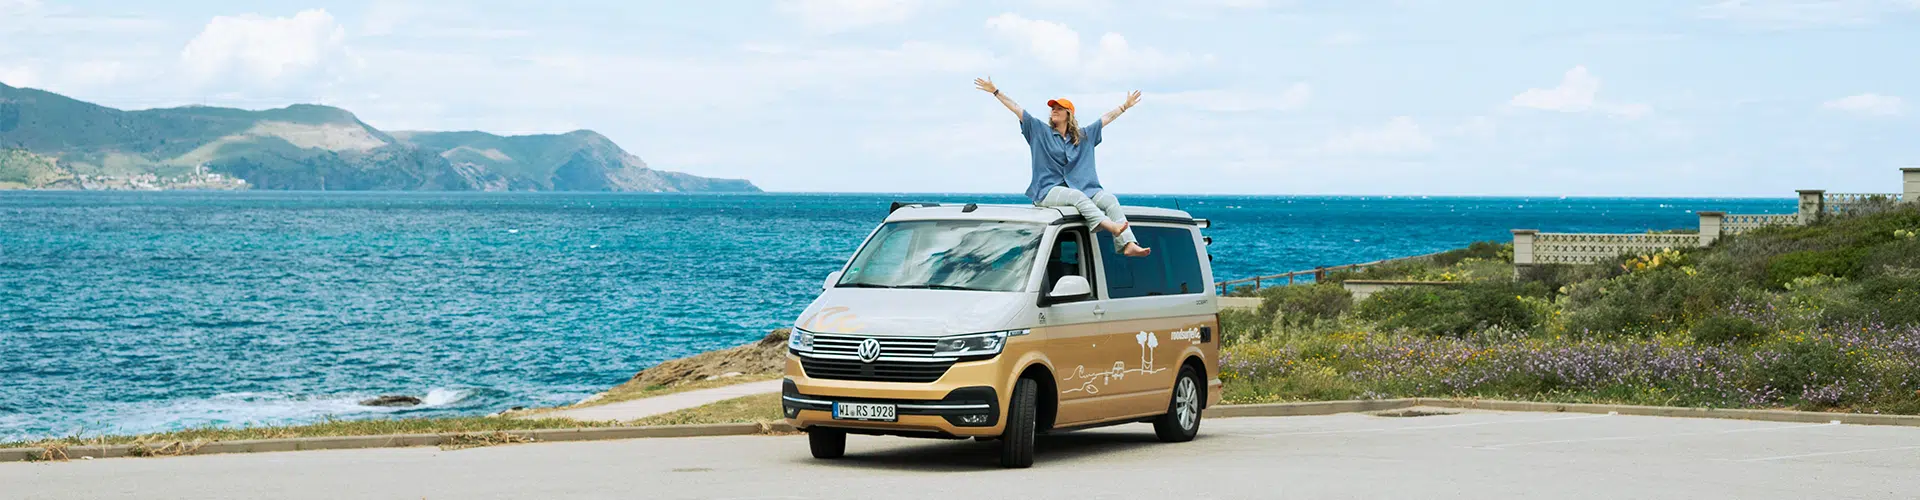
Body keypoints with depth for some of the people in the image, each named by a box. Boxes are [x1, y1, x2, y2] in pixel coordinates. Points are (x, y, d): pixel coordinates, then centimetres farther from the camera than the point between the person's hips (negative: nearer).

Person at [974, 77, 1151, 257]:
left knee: (1110, 200, -19)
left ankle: (1128, 244, -32)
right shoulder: (1040, 131, 11)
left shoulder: (1084, 135, 19)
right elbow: (1016, 108, 8)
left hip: (1081, 188, 4)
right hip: (1048, 191, -4)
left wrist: (1126, 105, 30)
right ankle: (1110, 226, -55)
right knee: (1077, 196, -35)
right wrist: (995, 92, 5)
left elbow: (1108, 117, 27)